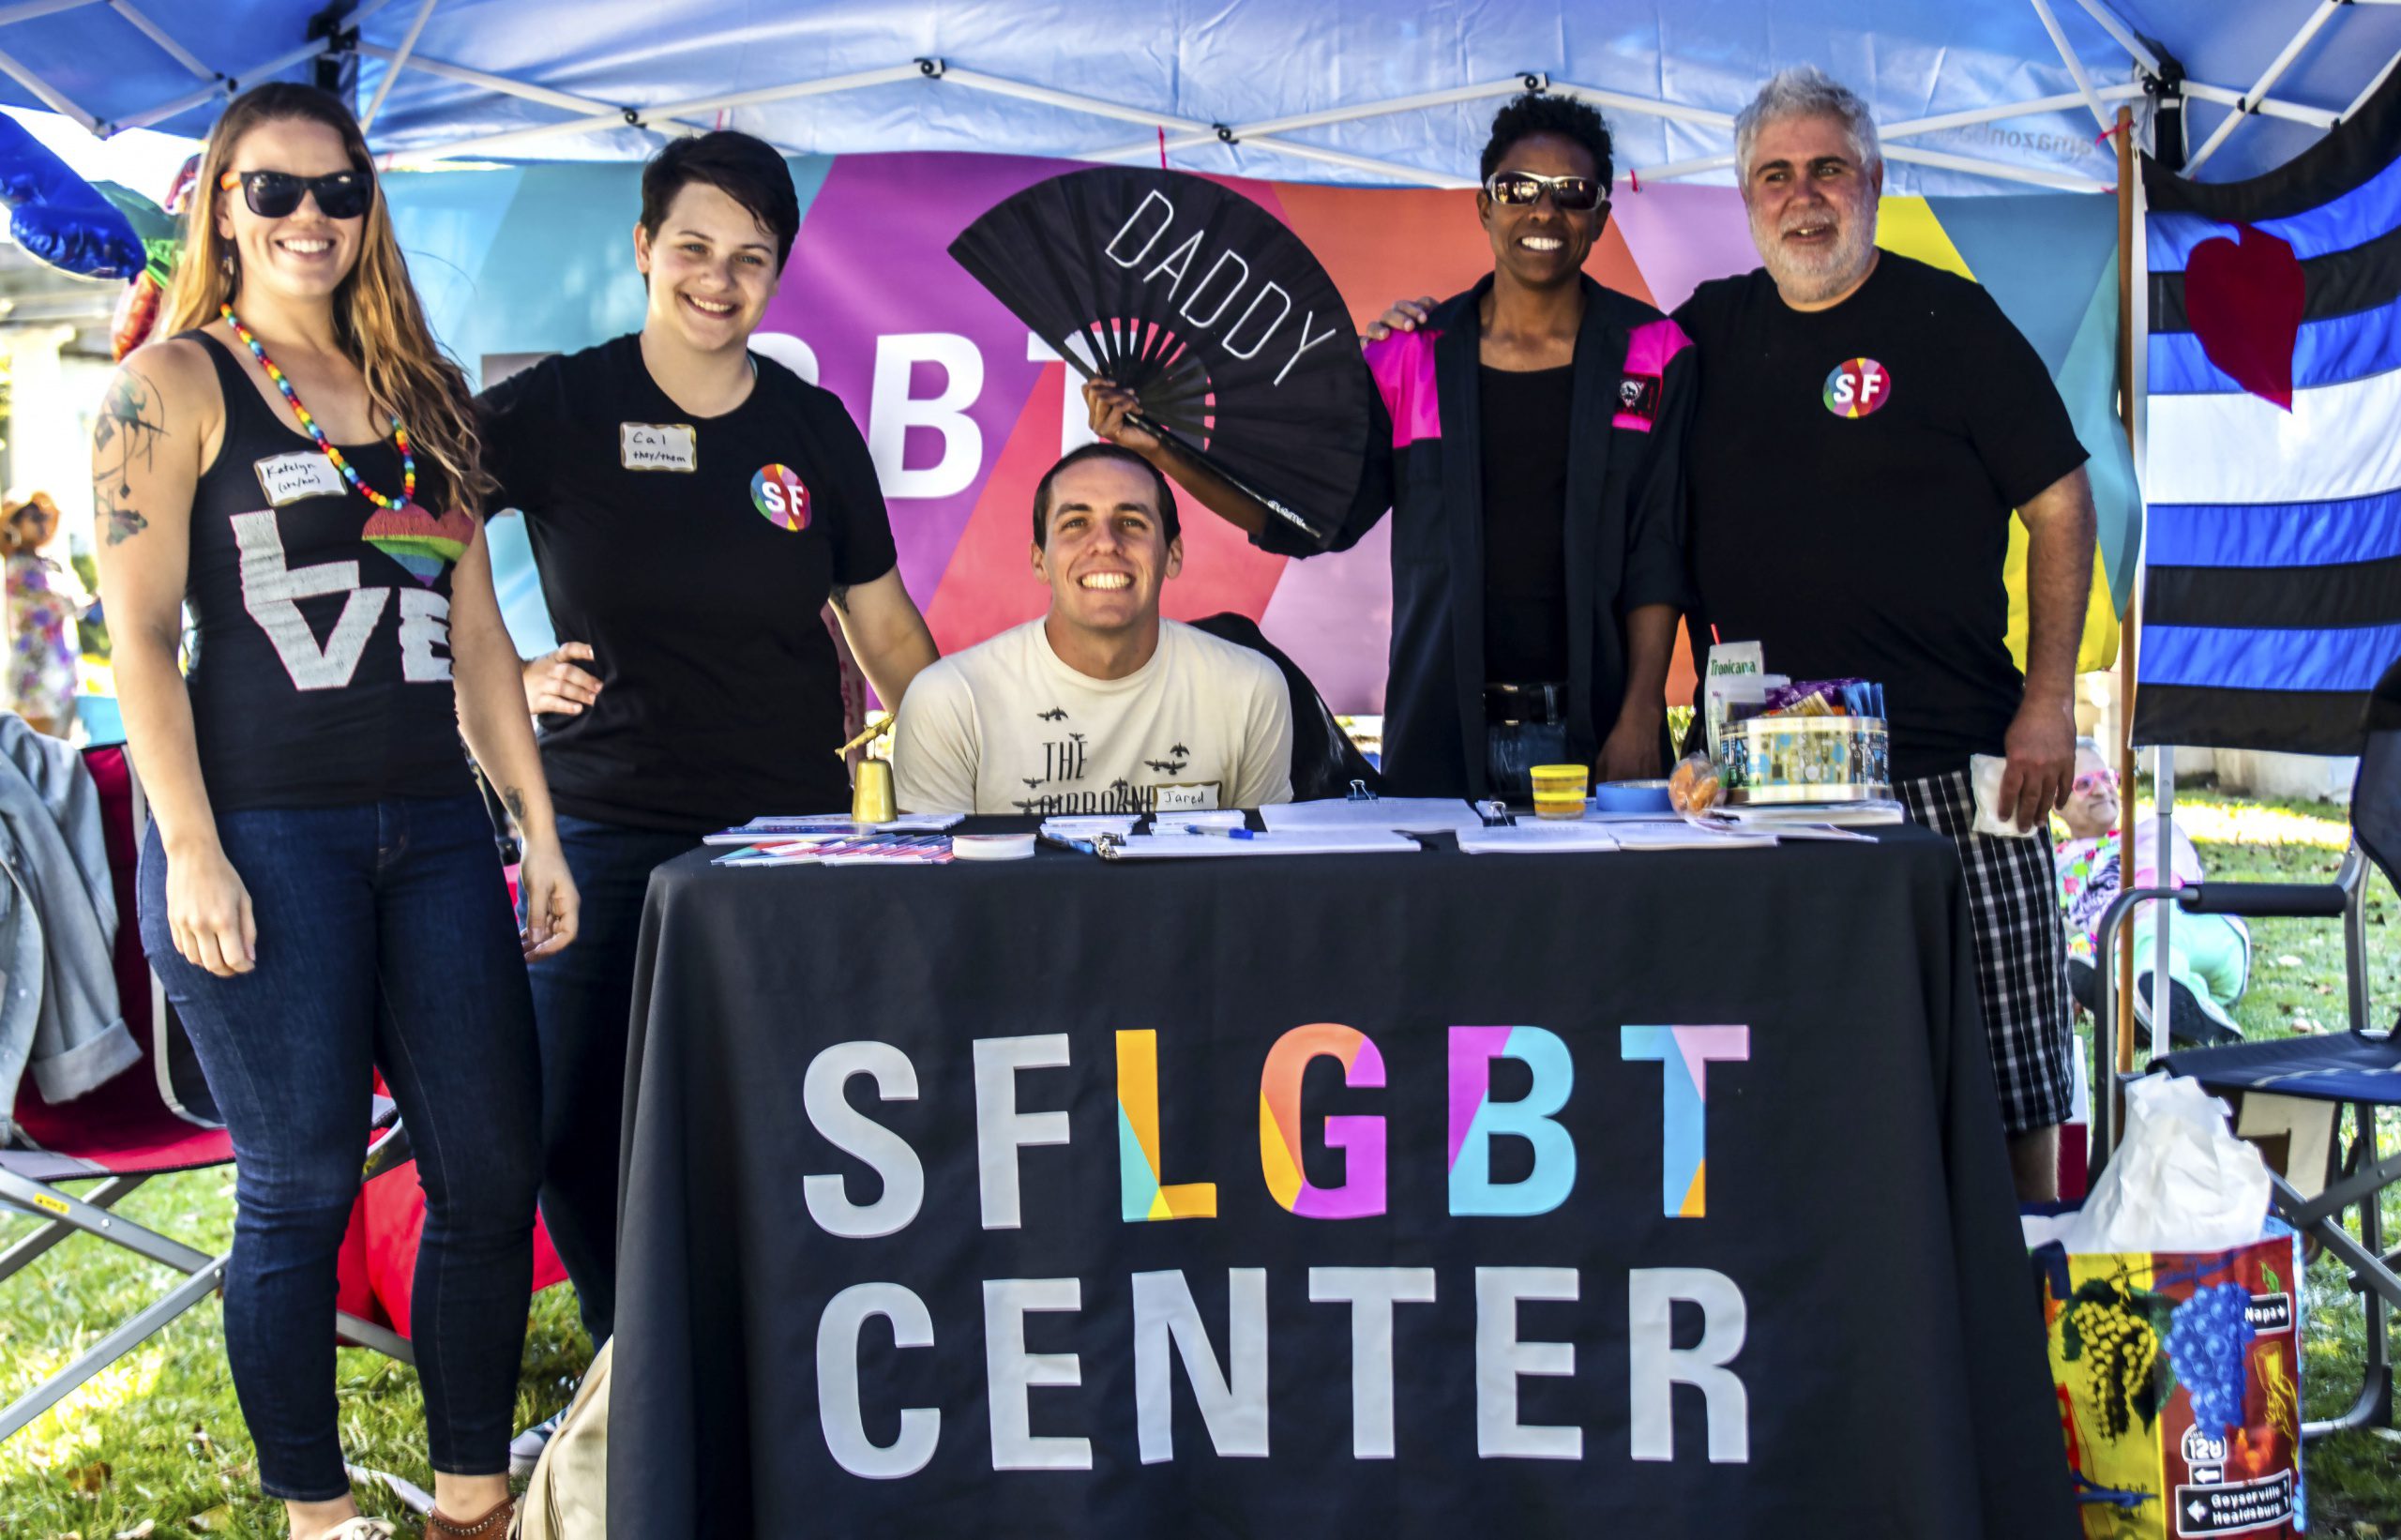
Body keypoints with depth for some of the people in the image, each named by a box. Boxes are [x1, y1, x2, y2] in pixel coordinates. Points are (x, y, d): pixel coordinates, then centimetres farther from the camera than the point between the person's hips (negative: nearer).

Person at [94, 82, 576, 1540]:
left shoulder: (422, 395, 16)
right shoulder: (174, 387, 2)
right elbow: (141, 631, -5)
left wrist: (539, 828, 11)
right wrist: (192, 852, -13)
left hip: (434, 827, 5)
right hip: (264, 830, -5)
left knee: (493, 1169, 4)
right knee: (302, 1187, 1)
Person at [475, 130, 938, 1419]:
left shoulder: (810, 427, 6)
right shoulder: (558, 409, 0)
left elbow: (883, 623, 11)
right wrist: (503, 676, -6)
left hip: (791, 830, 1)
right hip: (607, 831, -1)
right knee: (579, 1134, 2)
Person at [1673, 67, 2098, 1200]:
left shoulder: (1947, 319, 3)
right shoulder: (1711, 330, 13)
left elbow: (2061, 506, 3)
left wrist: (2049, 703, -5)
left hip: (1952, 766, -3)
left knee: (2002, 1063, -1)